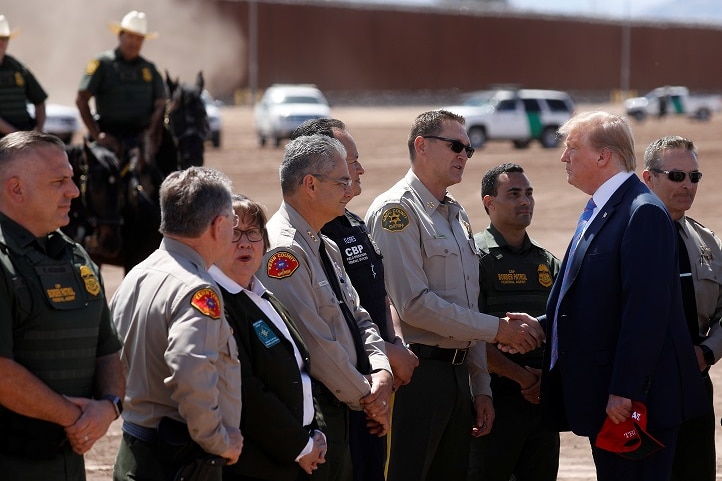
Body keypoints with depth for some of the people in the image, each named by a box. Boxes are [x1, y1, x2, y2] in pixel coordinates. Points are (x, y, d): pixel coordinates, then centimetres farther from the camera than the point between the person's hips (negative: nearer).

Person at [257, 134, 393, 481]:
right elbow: (314, 342, -21)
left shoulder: (326, 247, 14)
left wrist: (380, 371, -3)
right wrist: (366, 397, -11)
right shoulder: (283, 250, -18)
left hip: (340, 409, 9)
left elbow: (358, 319, 16)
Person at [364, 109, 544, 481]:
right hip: (417, 374, -8)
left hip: (458, 373, 8)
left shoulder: (457, 216, 18)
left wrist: (481, 387, 17)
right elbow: (415, 305, -18)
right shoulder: (397, 210, -9)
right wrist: (498, 329, -13)